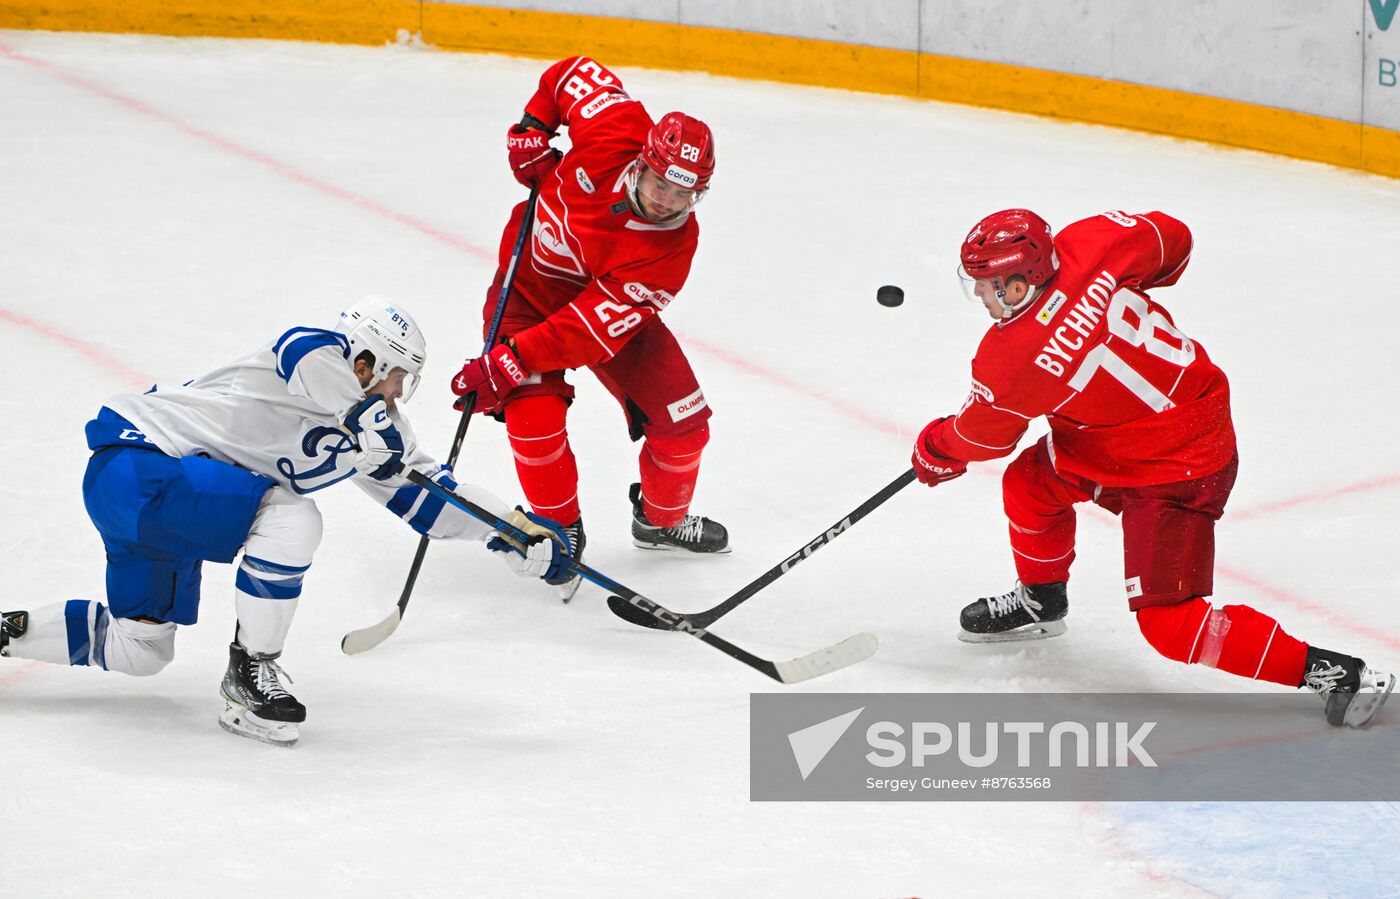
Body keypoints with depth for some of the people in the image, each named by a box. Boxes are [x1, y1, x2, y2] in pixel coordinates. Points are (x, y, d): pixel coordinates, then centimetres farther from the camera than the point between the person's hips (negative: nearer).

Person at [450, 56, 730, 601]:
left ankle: (662, 519, 31)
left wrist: (509, 366, -37)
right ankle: (560, 531, 5)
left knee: (683, 421, -1)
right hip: (530, 285, -1)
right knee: (535, 420, -21)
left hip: (611, 306, 1)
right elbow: (574, 72, -8)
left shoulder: (671, 250, -31)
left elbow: (593, 328, -34)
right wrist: (532, 128, -14)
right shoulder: (616, 130, -31)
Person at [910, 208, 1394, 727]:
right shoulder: (1089, 243, -15)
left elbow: (984, 436, -5)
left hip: (1175, 471, -10)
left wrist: (936, 451, 18)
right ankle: (1041, 604, 47)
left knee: (1170, 625, -10)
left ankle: (1333, 673, -8)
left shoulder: (1011, 360, -26)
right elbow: (1171, 241, 2)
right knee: (1029, 486, 20)